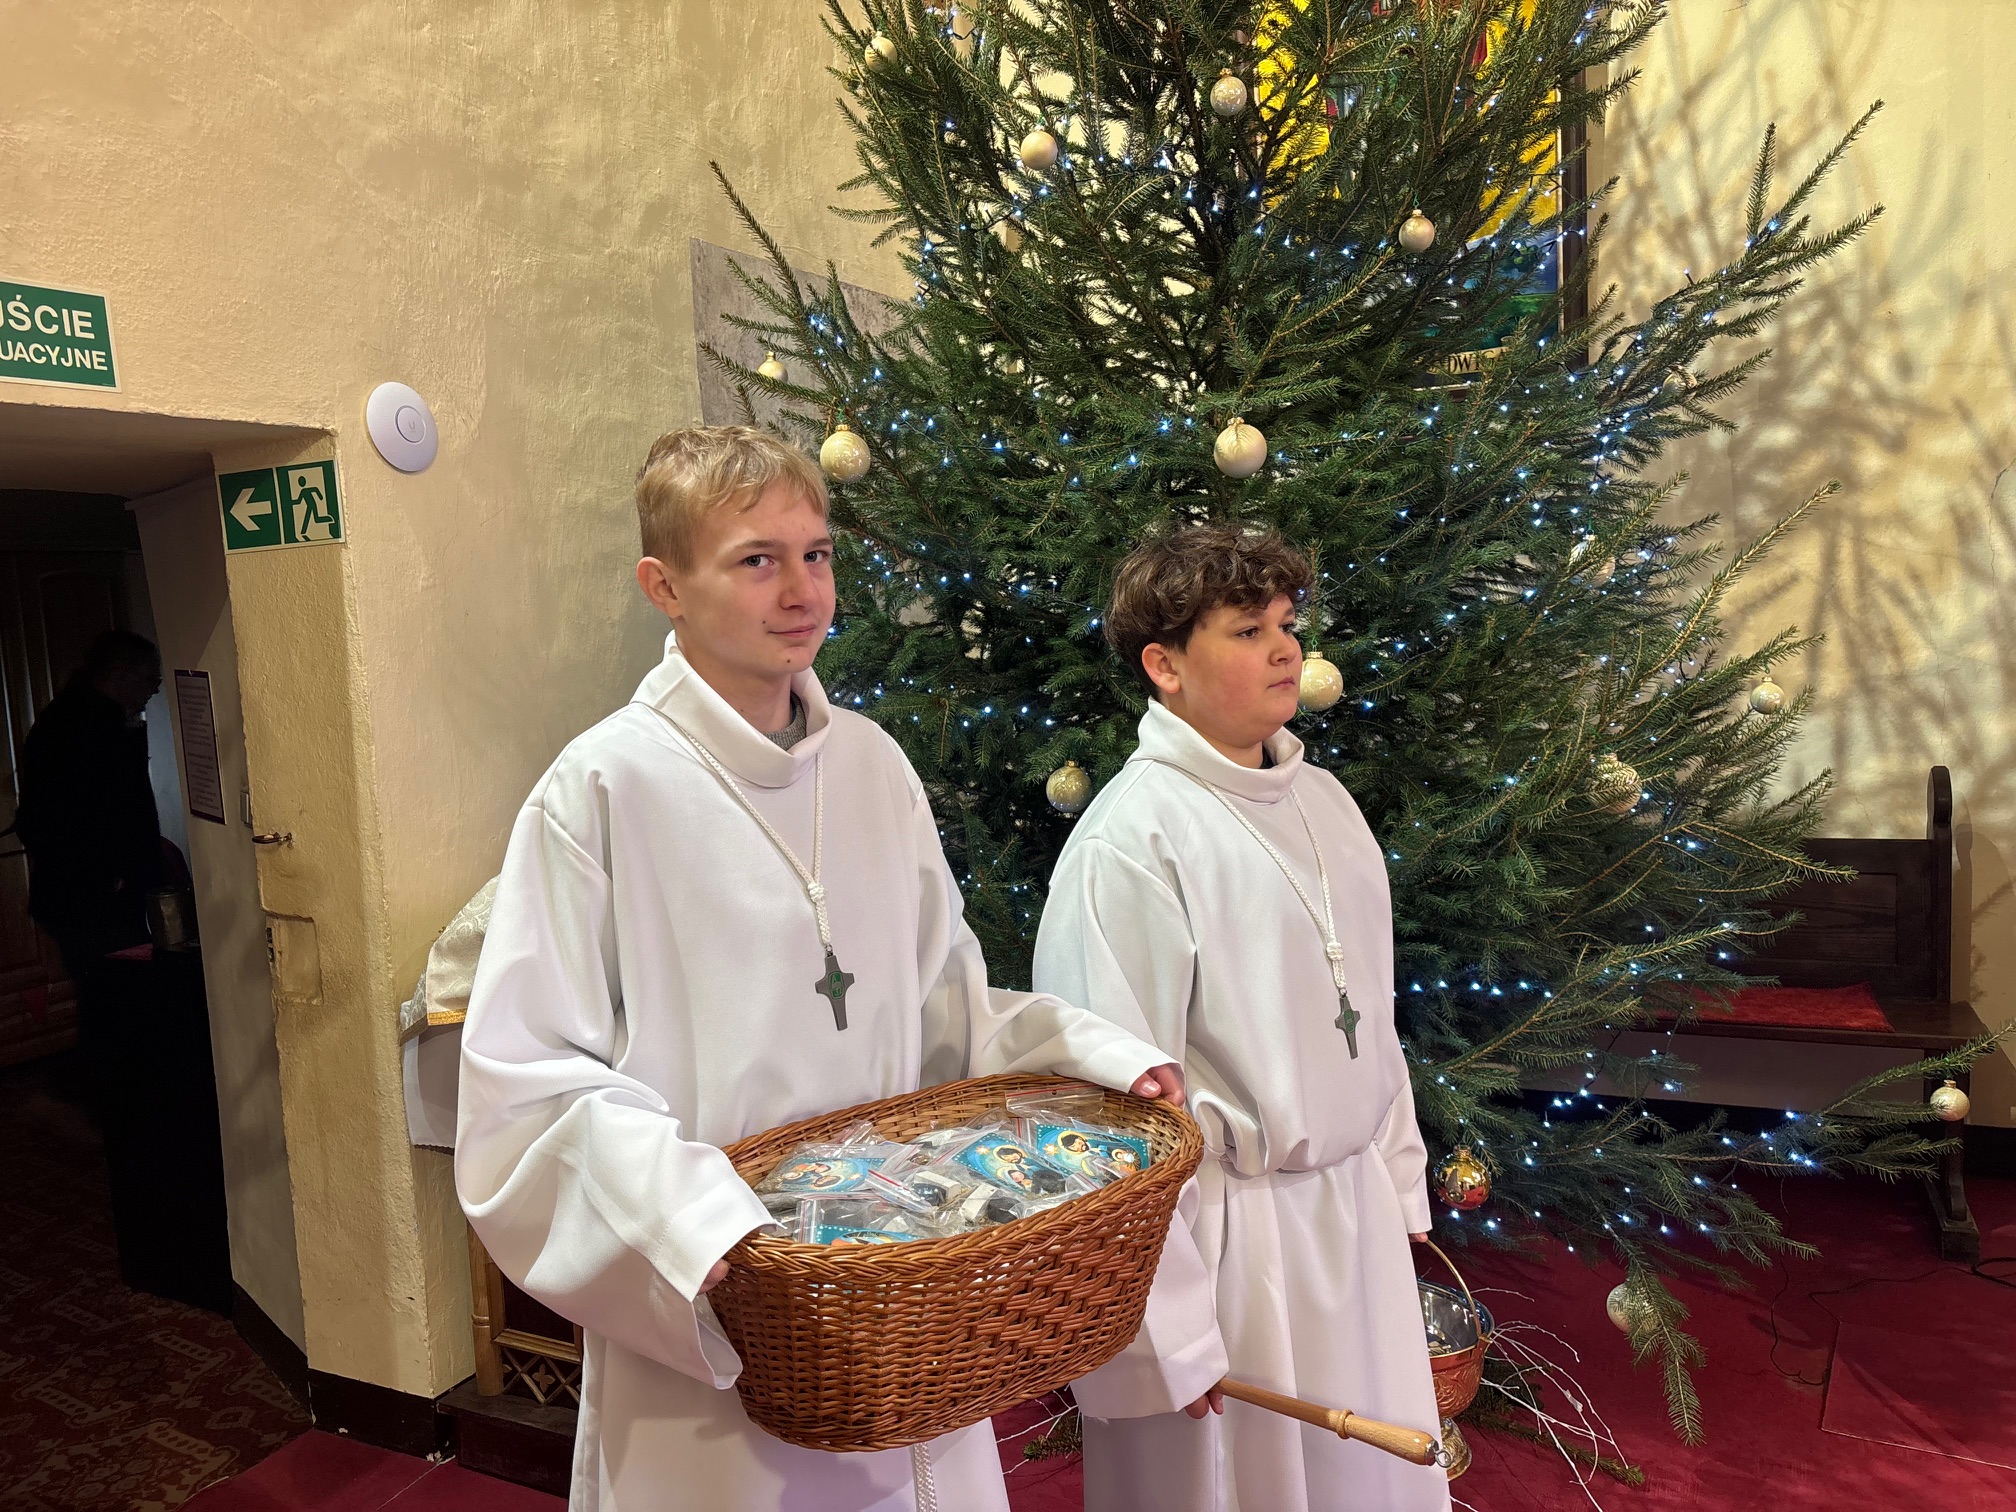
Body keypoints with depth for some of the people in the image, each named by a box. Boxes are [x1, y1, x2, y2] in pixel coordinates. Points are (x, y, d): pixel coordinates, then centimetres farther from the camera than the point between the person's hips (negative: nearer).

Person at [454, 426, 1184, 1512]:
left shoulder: (873, 764, 2)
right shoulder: (604, 787, -14)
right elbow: (525, 1082, -14)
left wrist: (1085, 1053, -4)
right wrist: (684, 1218, -27)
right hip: (704, 1319, -4)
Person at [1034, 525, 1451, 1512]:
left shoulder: (1323, 801, 4)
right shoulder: (1133, 838, -20)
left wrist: (1400, 1185, 17)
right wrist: (1169, 1328, -15)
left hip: (1355, 1216, 7)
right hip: (1229, 1236, -7)